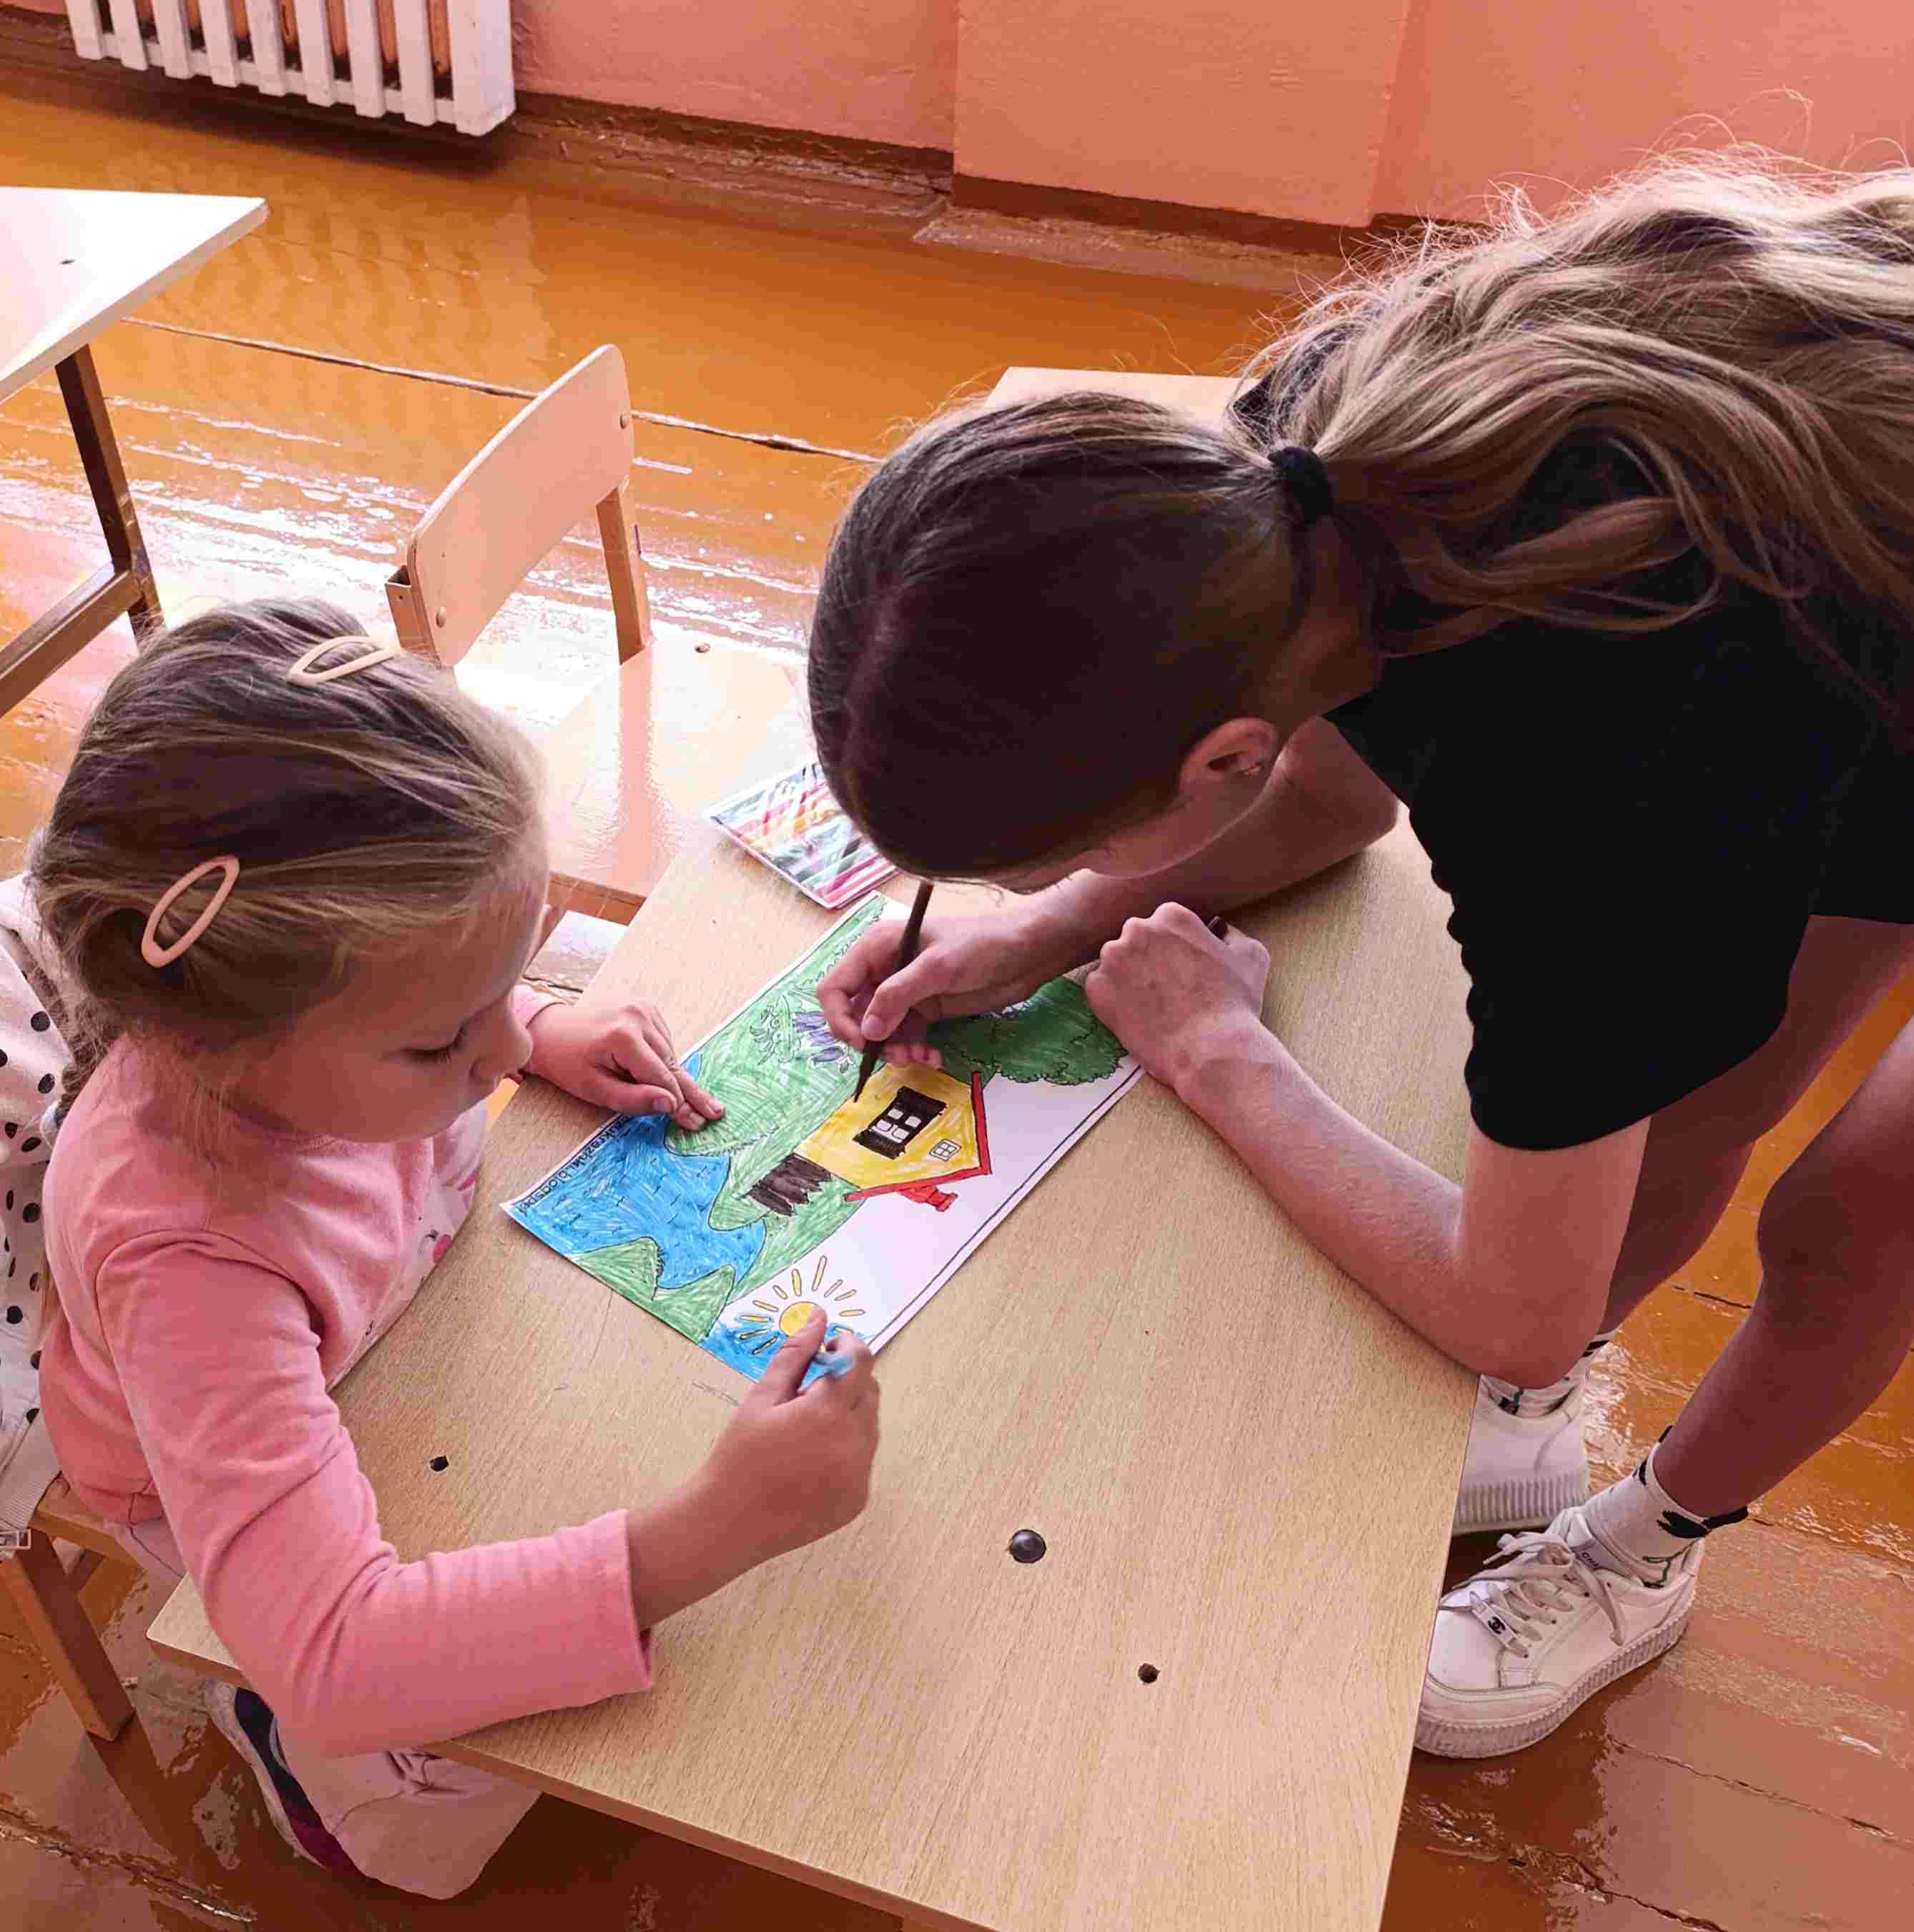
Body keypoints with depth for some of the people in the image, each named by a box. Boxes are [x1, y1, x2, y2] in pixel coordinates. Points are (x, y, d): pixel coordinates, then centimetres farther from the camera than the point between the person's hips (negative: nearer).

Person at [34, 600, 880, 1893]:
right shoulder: (187, 1259, -47)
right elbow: (333, 1656, -51)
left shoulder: (289, 974, -28)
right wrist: (721, 1528, -55)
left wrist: (547, 1033, -19)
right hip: (240, 1490, -6)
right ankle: (284, 1739, 24)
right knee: (475, 1775, -9)